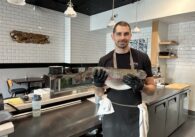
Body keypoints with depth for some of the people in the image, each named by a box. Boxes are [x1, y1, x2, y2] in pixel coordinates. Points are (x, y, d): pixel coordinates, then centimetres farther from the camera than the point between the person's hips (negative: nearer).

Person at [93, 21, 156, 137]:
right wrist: (98, 85, -18)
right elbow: (100, 93, 4)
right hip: (111, 116, 1)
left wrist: (141, 86, -20)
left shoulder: (142, 58, -6)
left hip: (134, 116, 0)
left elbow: (152, 89, 0)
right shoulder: (104, 60, -3)